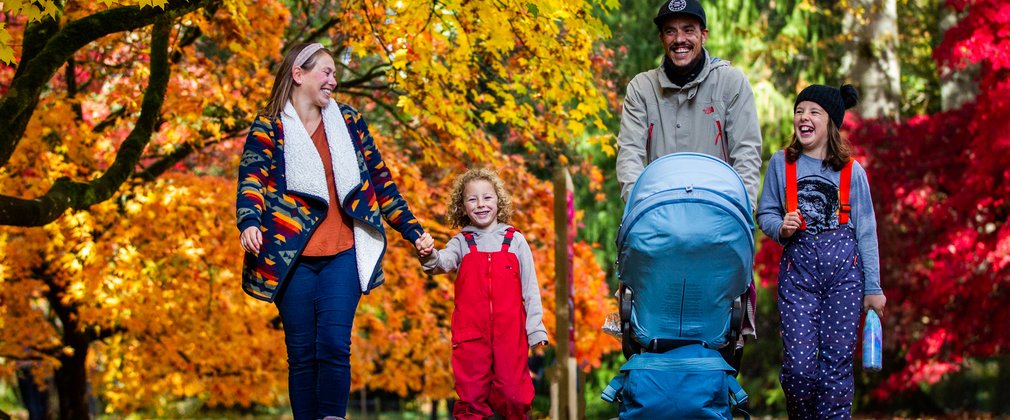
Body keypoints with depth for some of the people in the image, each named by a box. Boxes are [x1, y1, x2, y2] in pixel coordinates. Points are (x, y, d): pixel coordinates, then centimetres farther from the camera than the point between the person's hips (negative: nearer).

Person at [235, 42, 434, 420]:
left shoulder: (349, 122, 13)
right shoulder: (267, 127, 4)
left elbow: (381, 182, 17)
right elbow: (251, 181, -10)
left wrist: (413, 231, 12)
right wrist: (249, 224, -30)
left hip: (343, 254, 1)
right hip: (293, 257, -1)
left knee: (334, 345, -13)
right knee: (301, 353, 1)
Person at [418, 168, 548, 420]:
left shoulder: (515, 240, 6)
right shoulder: (462, 242, 6)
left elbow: (529, 286, 6)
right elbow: (444, 262, -15)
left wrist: (535, 328, -1)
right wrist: (429, 256, -38)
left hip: (510, 332, 0)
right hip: (471, 333, 0)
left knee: (513, 395, 2)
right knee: (471, 395, 3)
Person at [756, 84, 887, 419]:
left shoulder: (851, 171, 5)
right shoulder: (781, 163, 6)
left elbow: (865, 230, 7)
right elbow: (765, 214, 12)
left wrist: (873, 288, 5)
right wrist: (781, 228, -12)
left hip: (843, 269, 0)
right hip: (797, 269, 0)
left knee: (837, 361, -2)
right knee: (799, 363, -9)